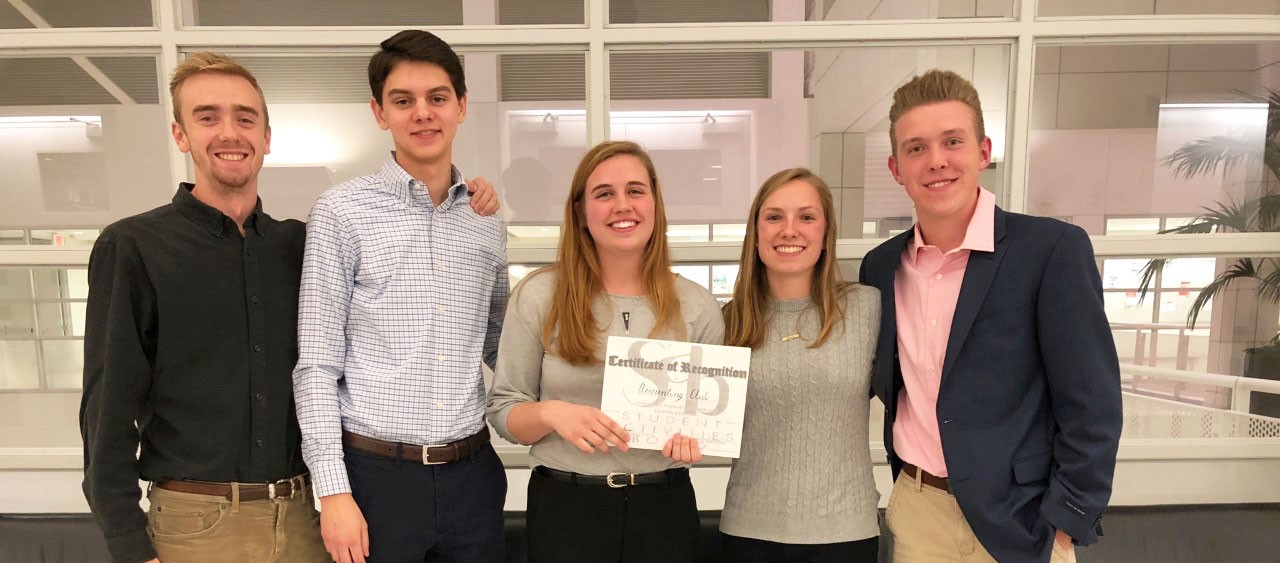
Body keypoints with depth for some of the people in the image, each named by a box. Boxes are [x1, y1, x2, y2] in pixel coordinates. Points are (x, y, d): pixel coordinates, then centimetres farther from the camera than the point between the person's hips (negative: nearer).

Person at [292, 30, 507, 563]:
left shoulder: (488, 221, 7)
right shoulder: (342, 212, -5)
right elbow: (316, 366, -6)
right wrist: (334, 491, -10)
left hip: (472, 473, 4)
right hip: (376, 474, -3)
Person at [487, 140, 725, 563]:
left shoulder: (697, 306, -1)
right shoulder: (538, 296, -6)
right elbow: (503, 410, -1)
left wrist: (694, 435, -13)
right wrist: (551, 413, -21)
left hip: (665, 509, 2)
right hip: (565, 508, -1)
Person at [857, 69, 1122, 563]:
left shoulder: (1053, 249, -12)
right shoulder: (881, 266, 1)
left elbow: (1092, 408, -11)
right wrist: (907, 483, 6)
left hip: (1018, 522, -4)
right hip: (914, 512, 4)